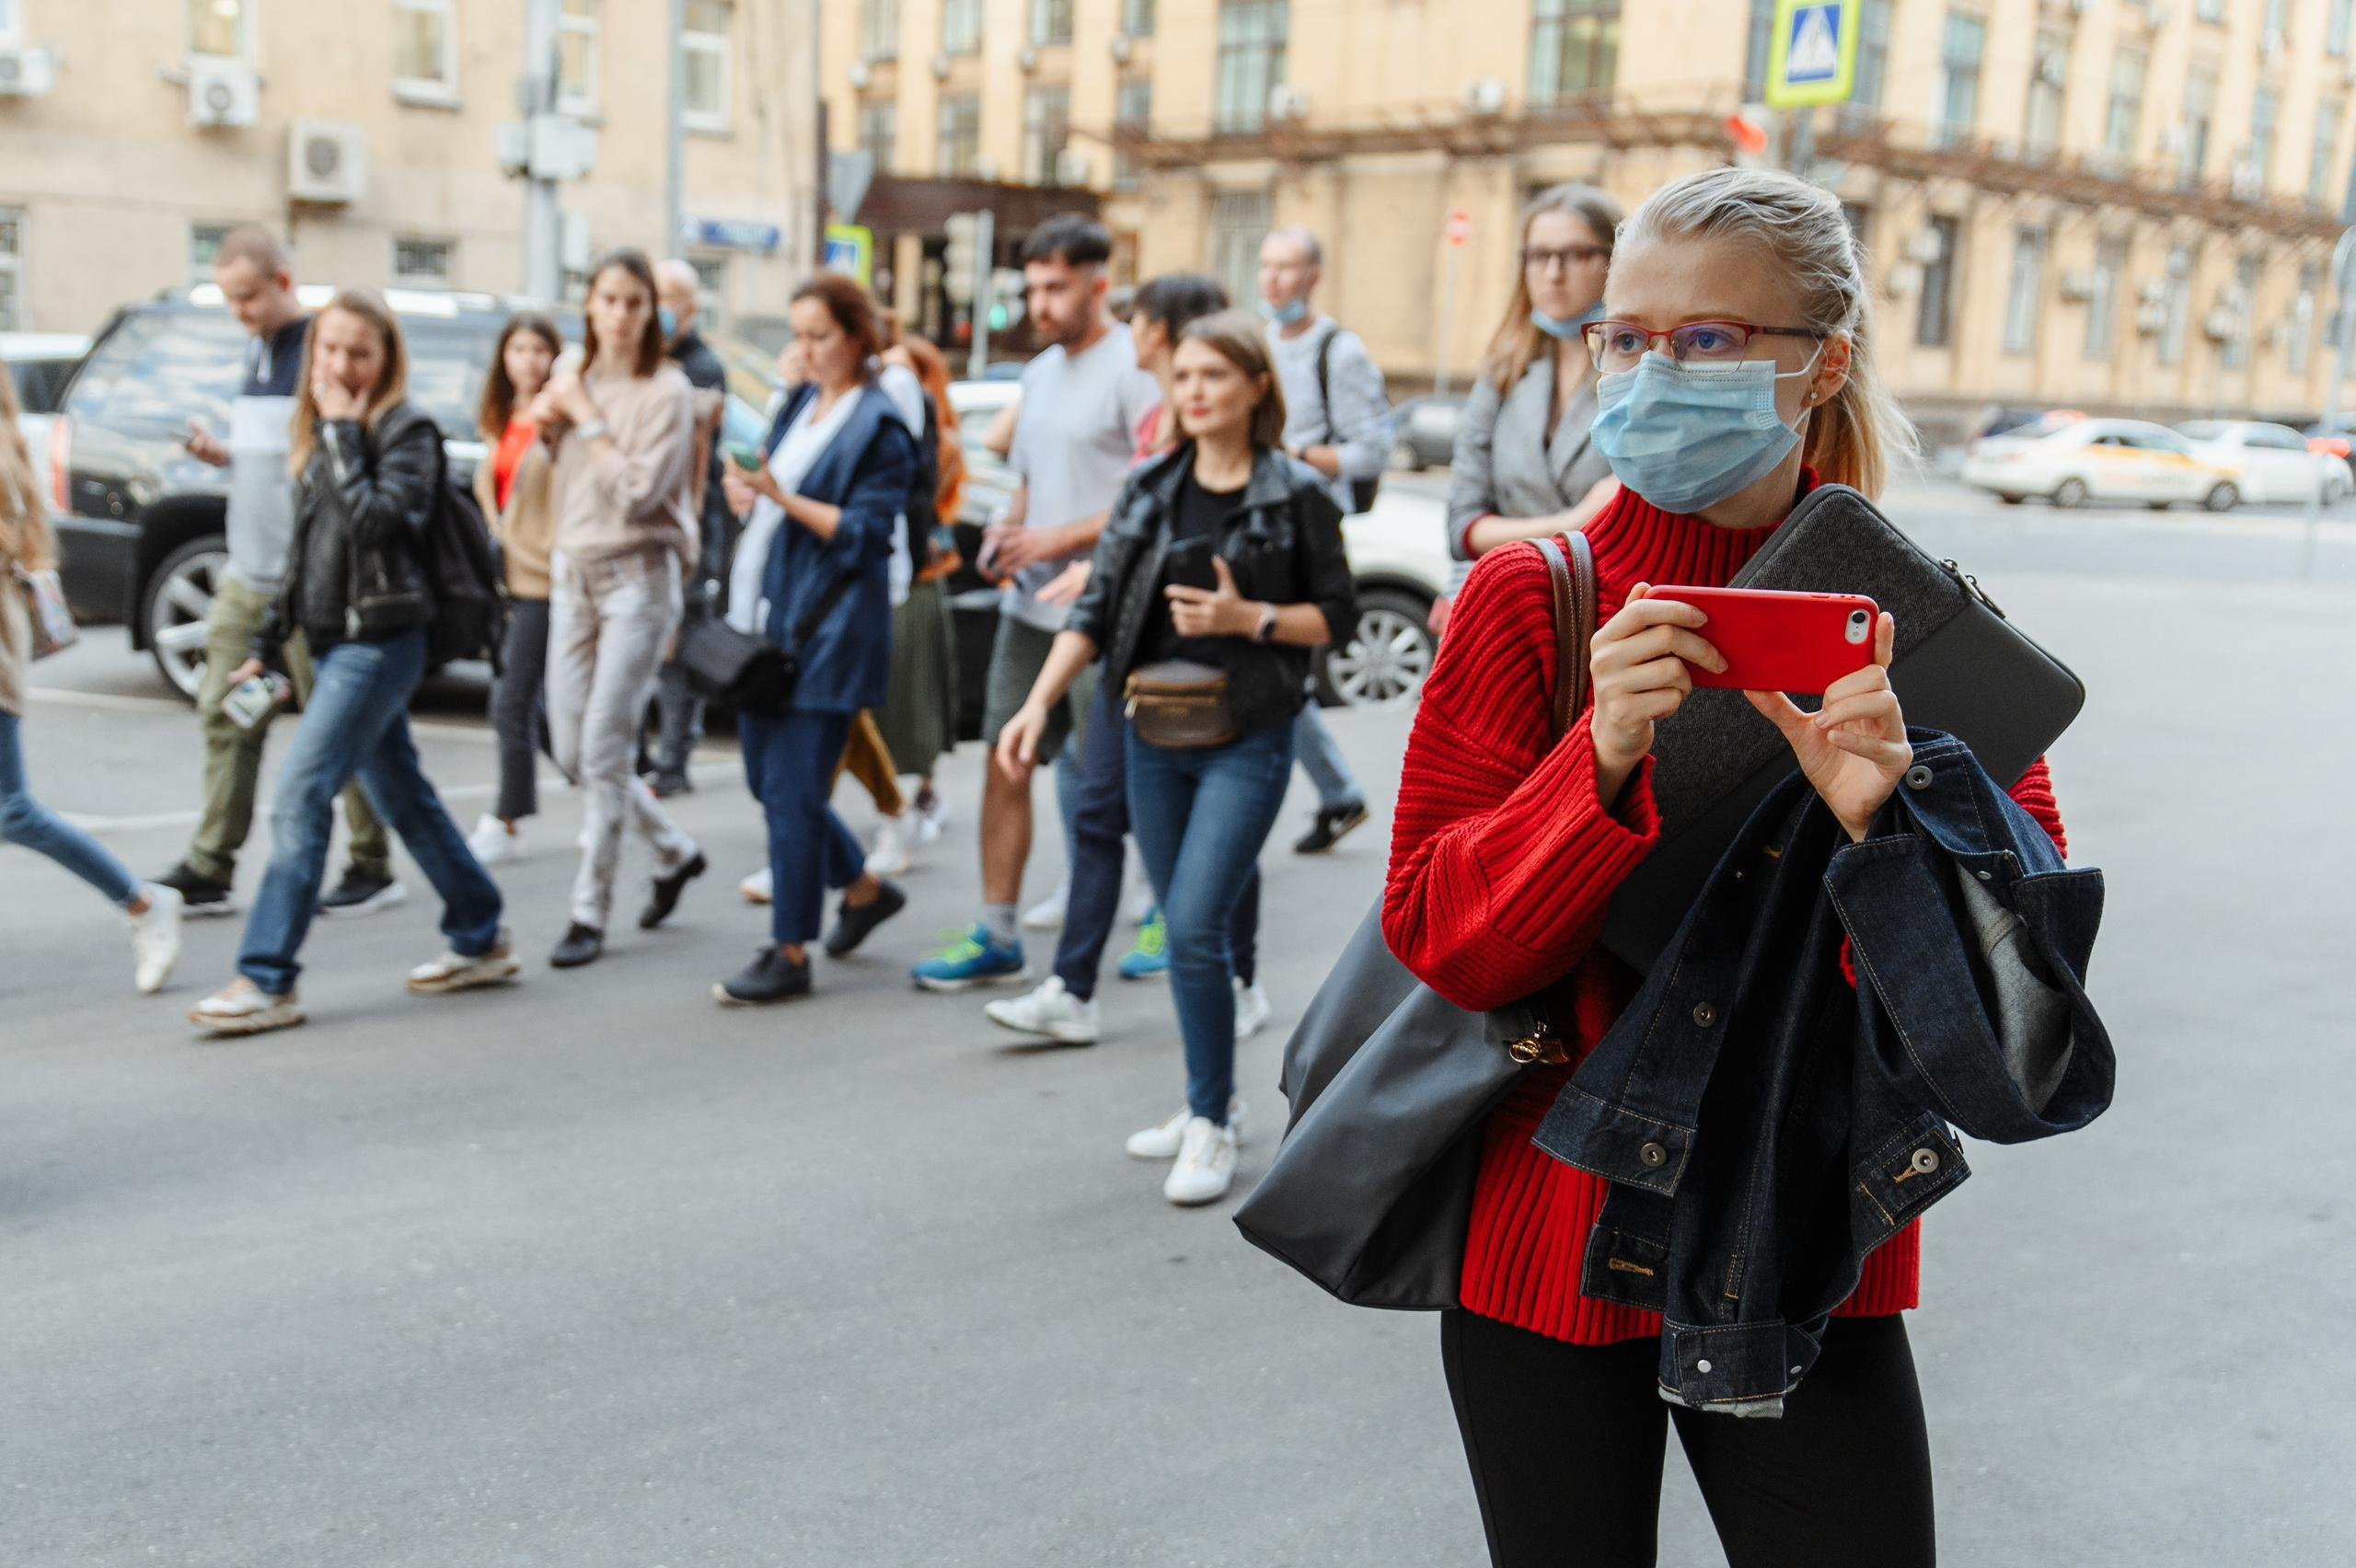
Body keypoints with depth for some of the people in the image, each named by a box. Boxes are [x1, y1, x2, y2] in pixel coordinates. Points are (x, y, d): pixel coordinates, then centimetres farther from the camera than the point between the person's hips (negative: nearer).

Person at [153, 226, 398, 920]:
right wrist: (221, 454, 6)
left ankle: (373, 869, 11)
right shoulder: (257, 349, 16)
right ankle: (209, 871, 13)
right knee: (227, 717, 7)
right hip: (246, 575, 8)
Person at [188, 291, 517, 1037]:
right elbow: (302, 550, 19)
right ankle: (481, 940, 25)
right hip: (337, 640, 9)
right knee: (402, 797, 14)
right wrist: (267, 645, 17)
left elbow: (372, 520, -24)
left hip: (379, 642, -9)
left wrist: (342, 431, -16)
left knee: (300, 798, -13)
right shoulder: (322, 435, 15)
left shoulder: (408, 430, -8)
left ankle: (267, 981, -10)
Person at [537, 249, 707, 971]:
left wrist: (586, 420, -12)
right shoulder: (575, 380, 10)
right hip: (571, 571, 7)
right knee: (570, 750, 8)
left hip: (638, 576, -7)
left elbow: (636, 493, -18)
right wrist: (548, 426, 3)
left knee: (604, 750, -8)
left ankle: (590, 914, 1)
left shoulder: (666, 391, -8)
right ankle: (674, 851, 29)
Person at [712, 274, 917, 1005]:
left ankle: (789, 954, 4)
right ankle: (864, 888, 33)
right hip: (766, 615, 8)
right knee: (768, 777, 14)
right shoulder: (800, 403, 16)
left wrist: (782, 497, -22)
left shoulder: (880, 427, -8)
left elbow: (864, 533, -14)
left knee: (791, 791, -6)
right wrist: (746, 491, 1)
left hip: (826, 630, -8)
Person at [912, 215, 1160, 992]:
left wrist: (1058, 539, -17)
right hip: (1030, 602, 8)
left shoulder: (1134, 369, -10)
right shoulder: (1041, 371, 17)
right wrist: (1007, 527, 5)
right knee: (1005, 764, 5)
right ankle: (996, 935, 12)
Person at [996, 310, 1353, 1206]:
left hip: (1246, 739, -5)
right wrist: (1039, 702, -8)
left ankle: (1211, 1128, 2)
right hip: (1154, 736, 5)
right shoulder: (1151, 489, 8)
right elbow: (1097, 607, 4)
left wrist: (1246, 617, -17)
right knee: (1184, 929, 11)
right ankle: (1210, 1103, 27)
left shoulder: (1296, 494, -4)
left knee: (1195, 925, -13)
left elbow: (1335, 615, -1)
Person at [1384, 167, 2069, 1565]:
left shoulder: (1914, 622, -2)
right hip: (1549, 1234, -1)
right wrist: (1602, 763, -27)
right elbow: (1440, 937, -12)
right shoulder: (1528, 599, -7)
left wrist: (1889, 819, -27)